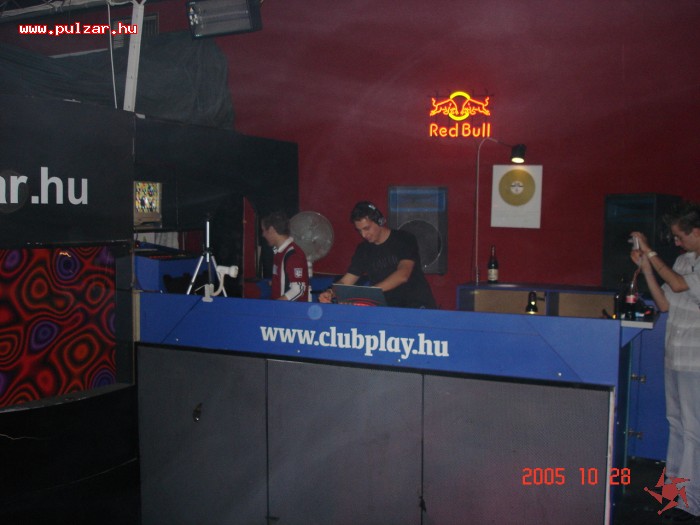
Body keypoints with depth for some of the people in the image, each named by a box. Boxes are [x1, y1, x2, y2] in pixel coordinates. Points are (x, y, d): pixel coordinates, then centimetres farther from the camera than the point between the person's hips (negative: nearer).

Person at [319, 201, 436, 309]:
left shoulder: (404, 240, -6)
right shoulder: (363, 250, 9)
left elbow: (403, 275, -22)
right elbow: (345, 281, 6)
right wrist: (330, 293, -17)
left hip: (418, 306, -5)